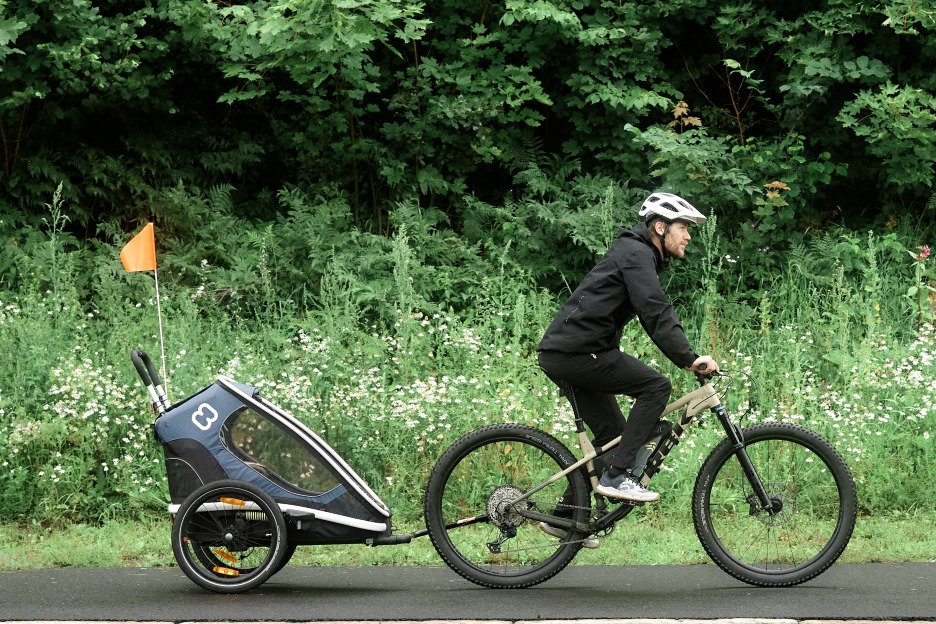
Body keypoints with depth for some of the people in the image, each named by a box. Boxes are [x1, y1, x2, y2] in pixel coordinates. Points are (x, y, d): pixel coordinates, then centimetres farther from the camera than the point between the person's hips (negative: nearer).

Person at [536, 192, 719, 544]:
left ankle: (565, 517, 19)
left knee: (613, 434, 14)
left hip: (561, 354, 11)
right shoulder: (637, 254, -11)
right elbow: (656, 314, -23)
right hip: (577, 353, -11)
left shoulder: (641, 256, 22)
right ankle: (617, 475, -16)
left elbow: (657, 318, 25)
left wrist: (689, 359, 17)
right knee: (656, 387, -14)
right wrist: (689, 359, -29)